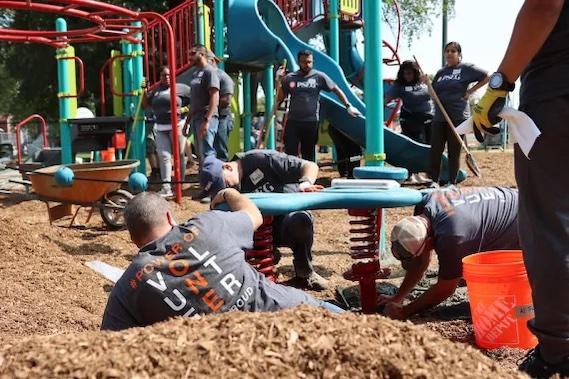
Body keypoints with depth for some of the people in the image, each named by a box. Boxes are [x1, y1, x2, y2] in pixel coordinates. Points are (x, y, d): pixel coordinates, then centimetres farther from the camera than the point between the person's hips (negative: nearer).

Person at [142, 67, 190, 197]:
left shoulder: (181, 88, 0)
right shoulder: (156, 91, 18)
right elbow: (146, 105, 26)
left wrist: (183, 109, -12)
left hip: (177, 125, -5)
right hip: (161, 128, 5)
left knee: (179, 155, 2)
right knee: (163, 155, -4)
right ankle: (166, 187, -7)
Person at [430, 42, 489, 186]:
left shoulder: (466, 68, 0)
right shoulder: (441, 72, 15)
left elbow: (486, 77, 0)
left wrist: (470, 91, -5)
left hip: (458, 117, -4)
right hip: (439, 117, 5)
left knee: (454, 152, 2)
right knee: (435, 150, 1)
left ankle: (452, 183, 10)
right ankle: (435, 181, 9)